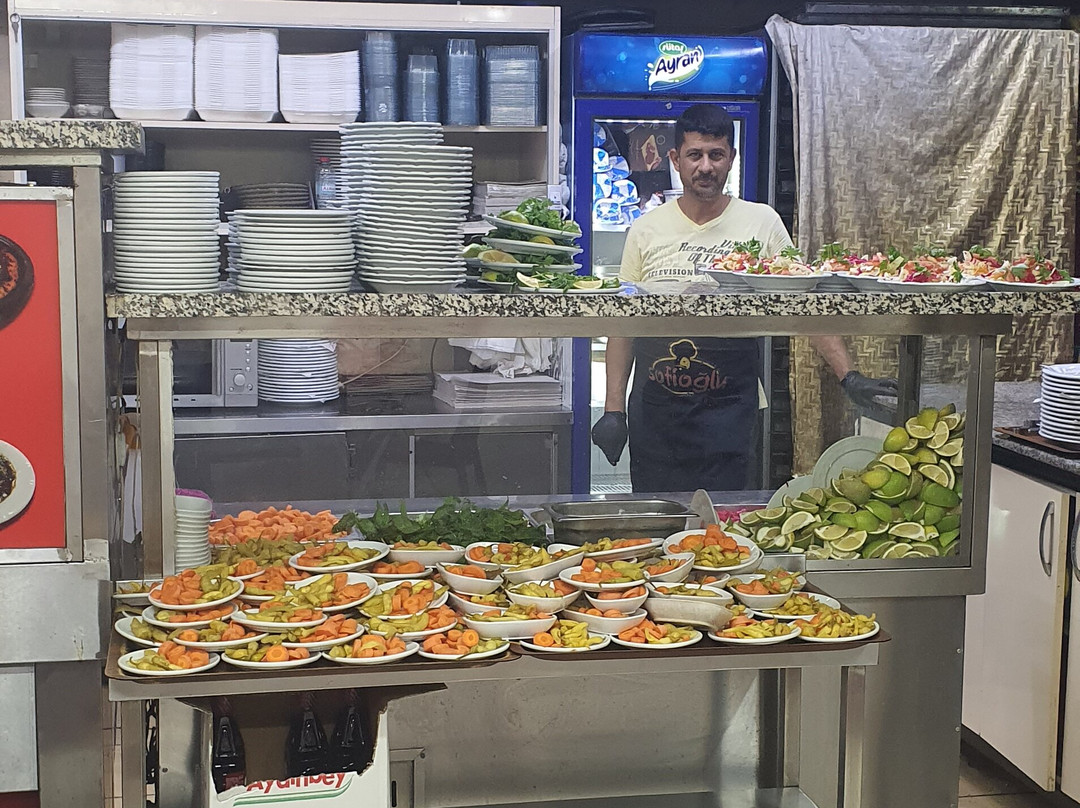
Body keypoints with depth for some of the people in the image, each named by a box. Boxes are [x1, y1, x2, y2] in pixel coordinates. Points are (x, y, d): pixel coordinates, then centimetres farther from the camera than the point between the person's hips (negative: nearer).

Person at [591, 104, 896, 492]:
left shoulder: (761, 223, 1)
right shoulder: (647, 230, 6)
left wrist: (848, 376, -9)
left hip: (728, 407, -2)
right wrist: (613, 409, 3)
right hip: (653, 409, 2)